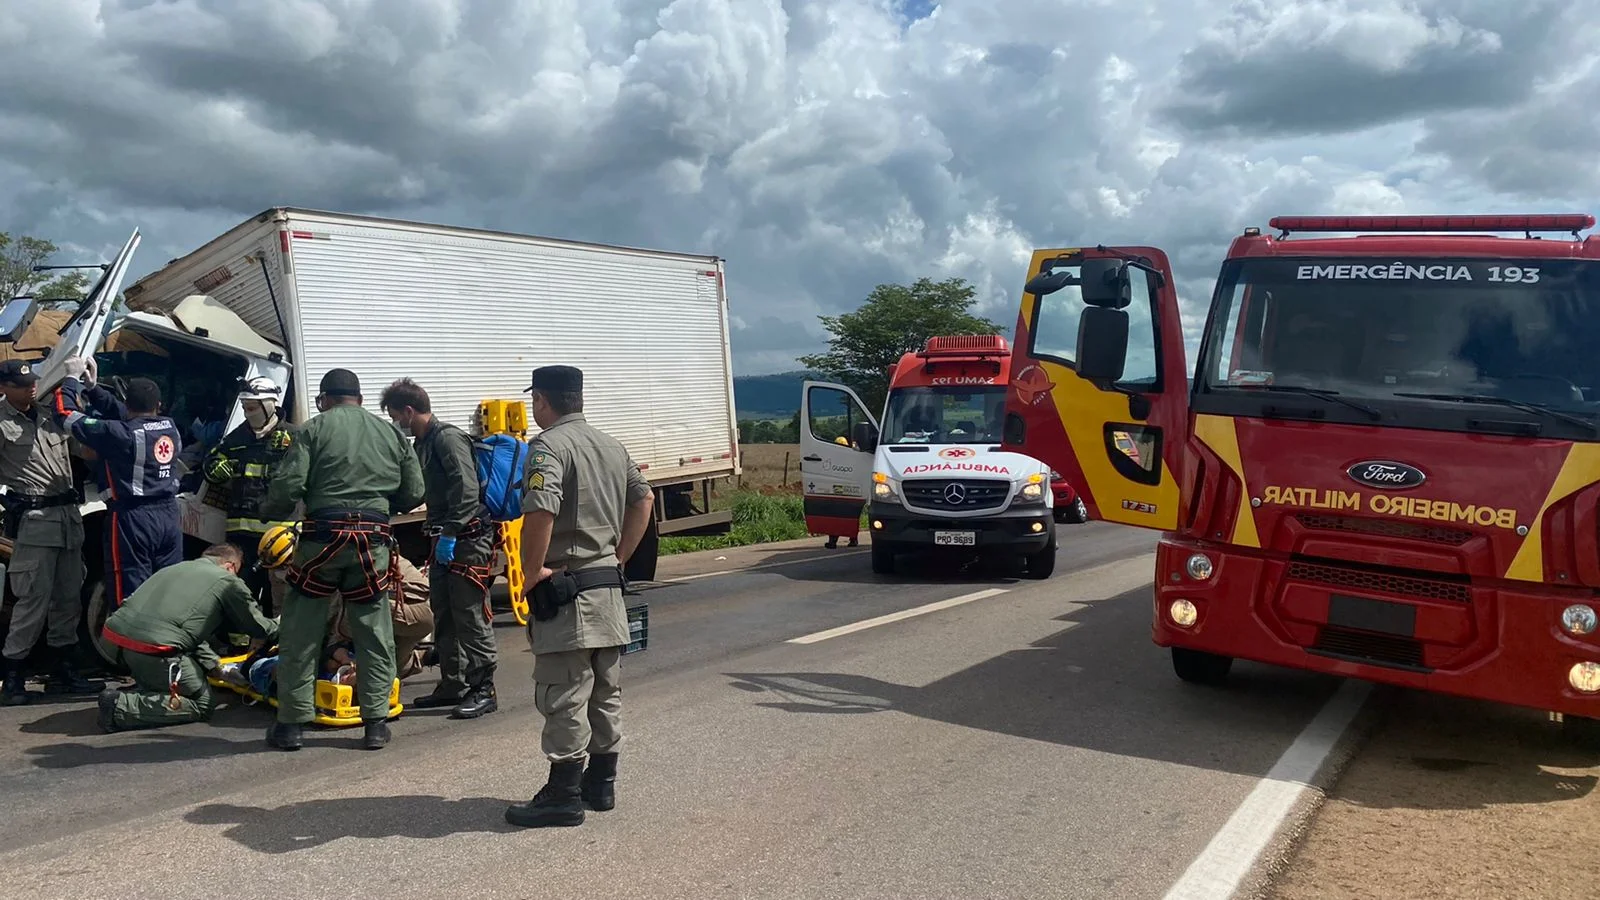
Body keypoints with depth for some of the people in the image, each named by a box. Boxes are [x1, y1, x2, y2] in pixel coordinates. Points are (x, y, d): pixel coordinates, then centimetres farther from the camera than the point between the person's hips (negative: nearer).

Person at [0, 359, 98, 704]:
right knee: (34, 600, -8)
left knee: (68, 597, 11)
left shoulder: (49, 413, 13)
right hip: (33, 520, -7)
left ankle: (61, 671, 20)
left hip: (68, 514, 7)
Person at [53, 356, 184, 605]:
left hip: (134, 519, -6)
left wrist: (72, 377, 8)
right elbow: (120, 413, 19)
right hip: (169, 516, 6)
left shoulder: (121, 434, -11)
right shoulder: (169, 427, 6)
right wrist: (92, 387, 19)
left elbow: (66, 414, -4)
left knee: (132, 597, -2)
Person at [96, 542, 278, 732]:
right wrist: (277, 629, 37)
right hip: (154, 646, -8)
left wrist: (217, 667, 33)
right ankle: (122, 705, -7)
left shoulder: (177, 568, 28)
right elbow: (258, 626, 13)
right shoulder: (229, 581, 6)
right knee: (202, 705, 6)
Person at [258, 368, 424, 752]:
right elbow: (414, 493, 11)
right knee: (374, 634, 10)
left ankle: (291, 723, 14)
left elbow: (287, 486, -7)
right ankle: (376, 723, 12)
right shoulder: (392, 433, 11)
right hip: (374, 541, 3)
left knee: (300, 634, 9)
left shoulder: (314, 430, 1)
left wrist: (267, 512, 13)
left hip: (323, 537, -2)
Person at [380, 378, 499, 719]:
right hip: (445, 538, 10)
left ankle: (483, 690, -1)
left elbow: (467, 490, -22)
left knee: (471, 617, -7)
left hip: (468, 538, -10)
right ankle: (452, 685, 24)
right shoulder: (423, 443, 17)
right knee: (444, 617, 15)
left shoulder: (448, 437, -13)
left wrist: (450, 533, -23)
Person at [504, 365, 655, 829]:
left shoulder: (548, 446, -13)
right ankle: (601, 784, 25)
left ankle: (564, 795, 6)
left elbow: (541, 511, -28)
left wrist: (532, 570, -16)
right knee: (606, 692, 15)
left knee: (563, 699, -1)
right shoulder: (611, 444, 13)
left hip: (563, 590, -8)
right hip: (608, 587, 8)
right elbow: (644, 498, 19)